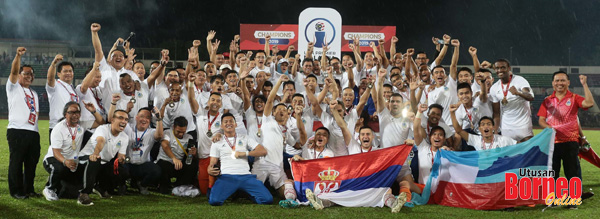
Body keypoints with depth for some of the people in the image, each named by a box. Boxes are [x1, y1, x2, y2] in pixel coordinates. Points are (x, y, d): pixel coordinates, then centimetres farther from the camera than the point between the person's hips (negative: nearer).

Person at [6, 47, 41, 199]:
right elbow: (13, 71, -11)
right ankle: (16, 191, 2)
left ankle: (29, 189, 17)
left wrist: (34, 117, 9)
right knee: (16, 161, -4)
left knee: (32, 162, 7)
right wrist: (18, 56, -25)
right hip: (17, 130, -6)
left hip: (33, 131, 6)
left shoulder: (34, 94, 25)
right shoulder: (14, 87, 6)